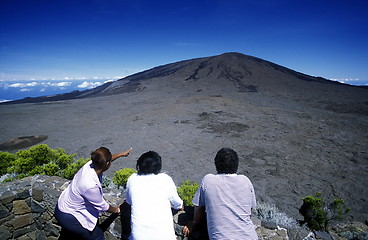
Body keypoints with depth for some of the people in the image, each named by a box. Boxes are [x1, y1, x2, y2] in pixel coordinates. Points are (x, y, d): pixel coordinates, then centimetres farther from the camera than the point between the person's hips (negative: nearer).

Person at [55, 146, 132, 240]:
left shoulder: (89, 165, -18)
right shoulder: (91, 185, -38)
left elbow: (103, 161, 7)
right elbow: (102, 206, -19)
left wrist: (121, 154, 17)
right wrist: (116, 210, -1)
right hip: (67, 217, -8)